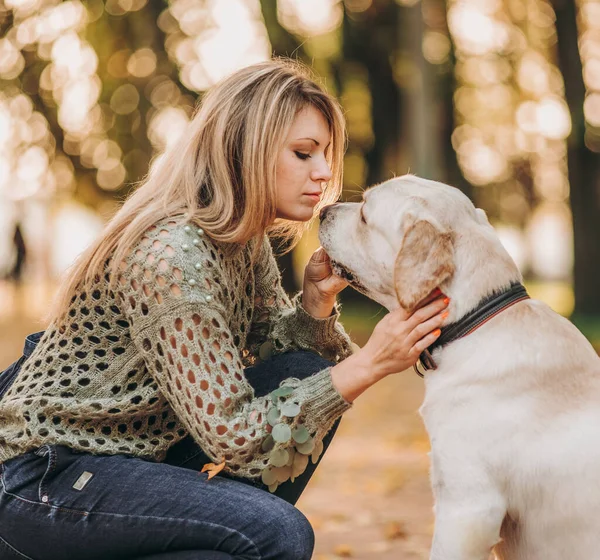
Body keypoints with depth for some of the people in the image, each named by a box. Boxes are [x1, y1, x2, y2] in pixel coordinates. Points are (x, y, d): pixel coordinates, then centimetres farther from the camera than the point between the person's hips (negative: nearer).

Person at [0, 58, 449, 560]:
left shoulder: (245, 238, 1)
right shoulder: (172, 256, -27)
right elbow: (232, 437, -27)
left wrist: (316, 301, -13)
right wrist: (368, 365, -27)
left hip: (139, 450, 9)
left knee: (309, 372, -4)